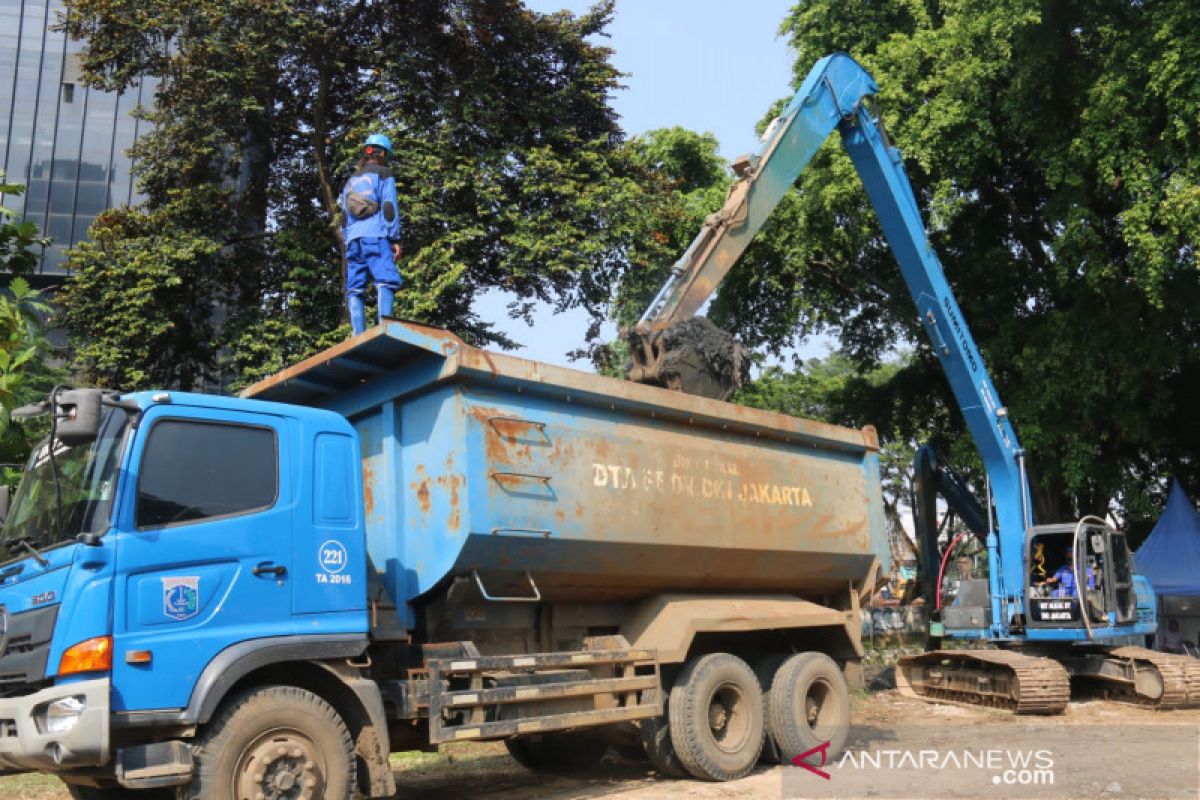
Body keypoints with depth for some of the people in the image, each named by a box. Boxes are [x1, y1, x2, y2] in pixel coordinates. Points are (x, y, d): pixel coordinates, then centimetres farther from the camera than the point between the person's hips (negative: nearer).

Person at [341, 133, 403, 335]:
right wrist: (395, 239, -3)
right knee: (385, 282, -15)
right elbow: (389, 207, -2)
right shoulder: (383, 174, 8)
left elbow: (344, 215, 24)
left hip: (353, 240, 6)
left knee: (355, 289, 0)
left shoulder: (351, 180, 27)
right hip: (376, 237, -6)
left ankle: (358, 334, -10)